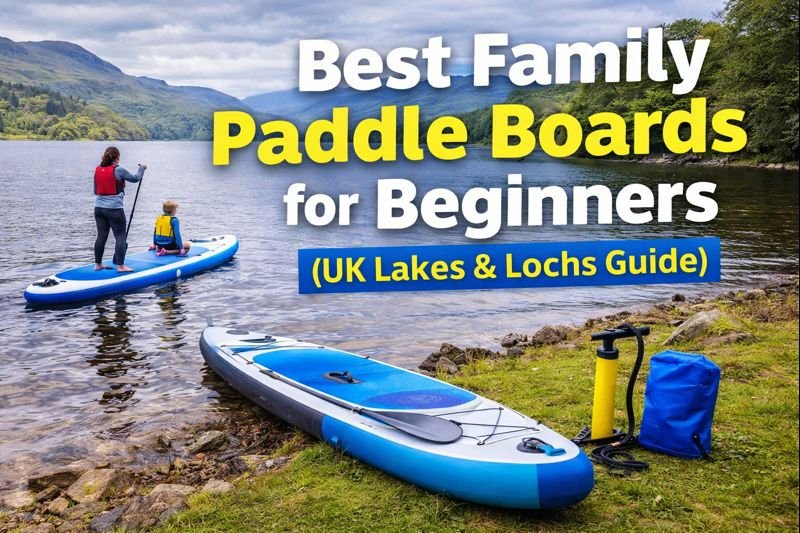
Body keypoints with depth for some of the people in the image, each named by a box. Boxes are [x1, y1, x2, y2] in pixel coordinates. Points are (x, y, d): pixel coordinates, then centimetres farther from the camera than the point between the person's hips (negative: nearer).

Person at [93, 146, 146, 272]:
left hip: (98, 208, 6)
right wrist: (142, 168, 19)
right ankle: (120, 266, -1)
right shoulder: (118, 170, -11)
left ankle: (98, 264, 19)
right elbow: (135, 178, 2)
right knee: (120, 236, 0)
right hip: (114, 209, -6)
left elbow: (95, 190, 13)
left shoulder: (98, 169, 6)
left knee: (101, 236, 13)